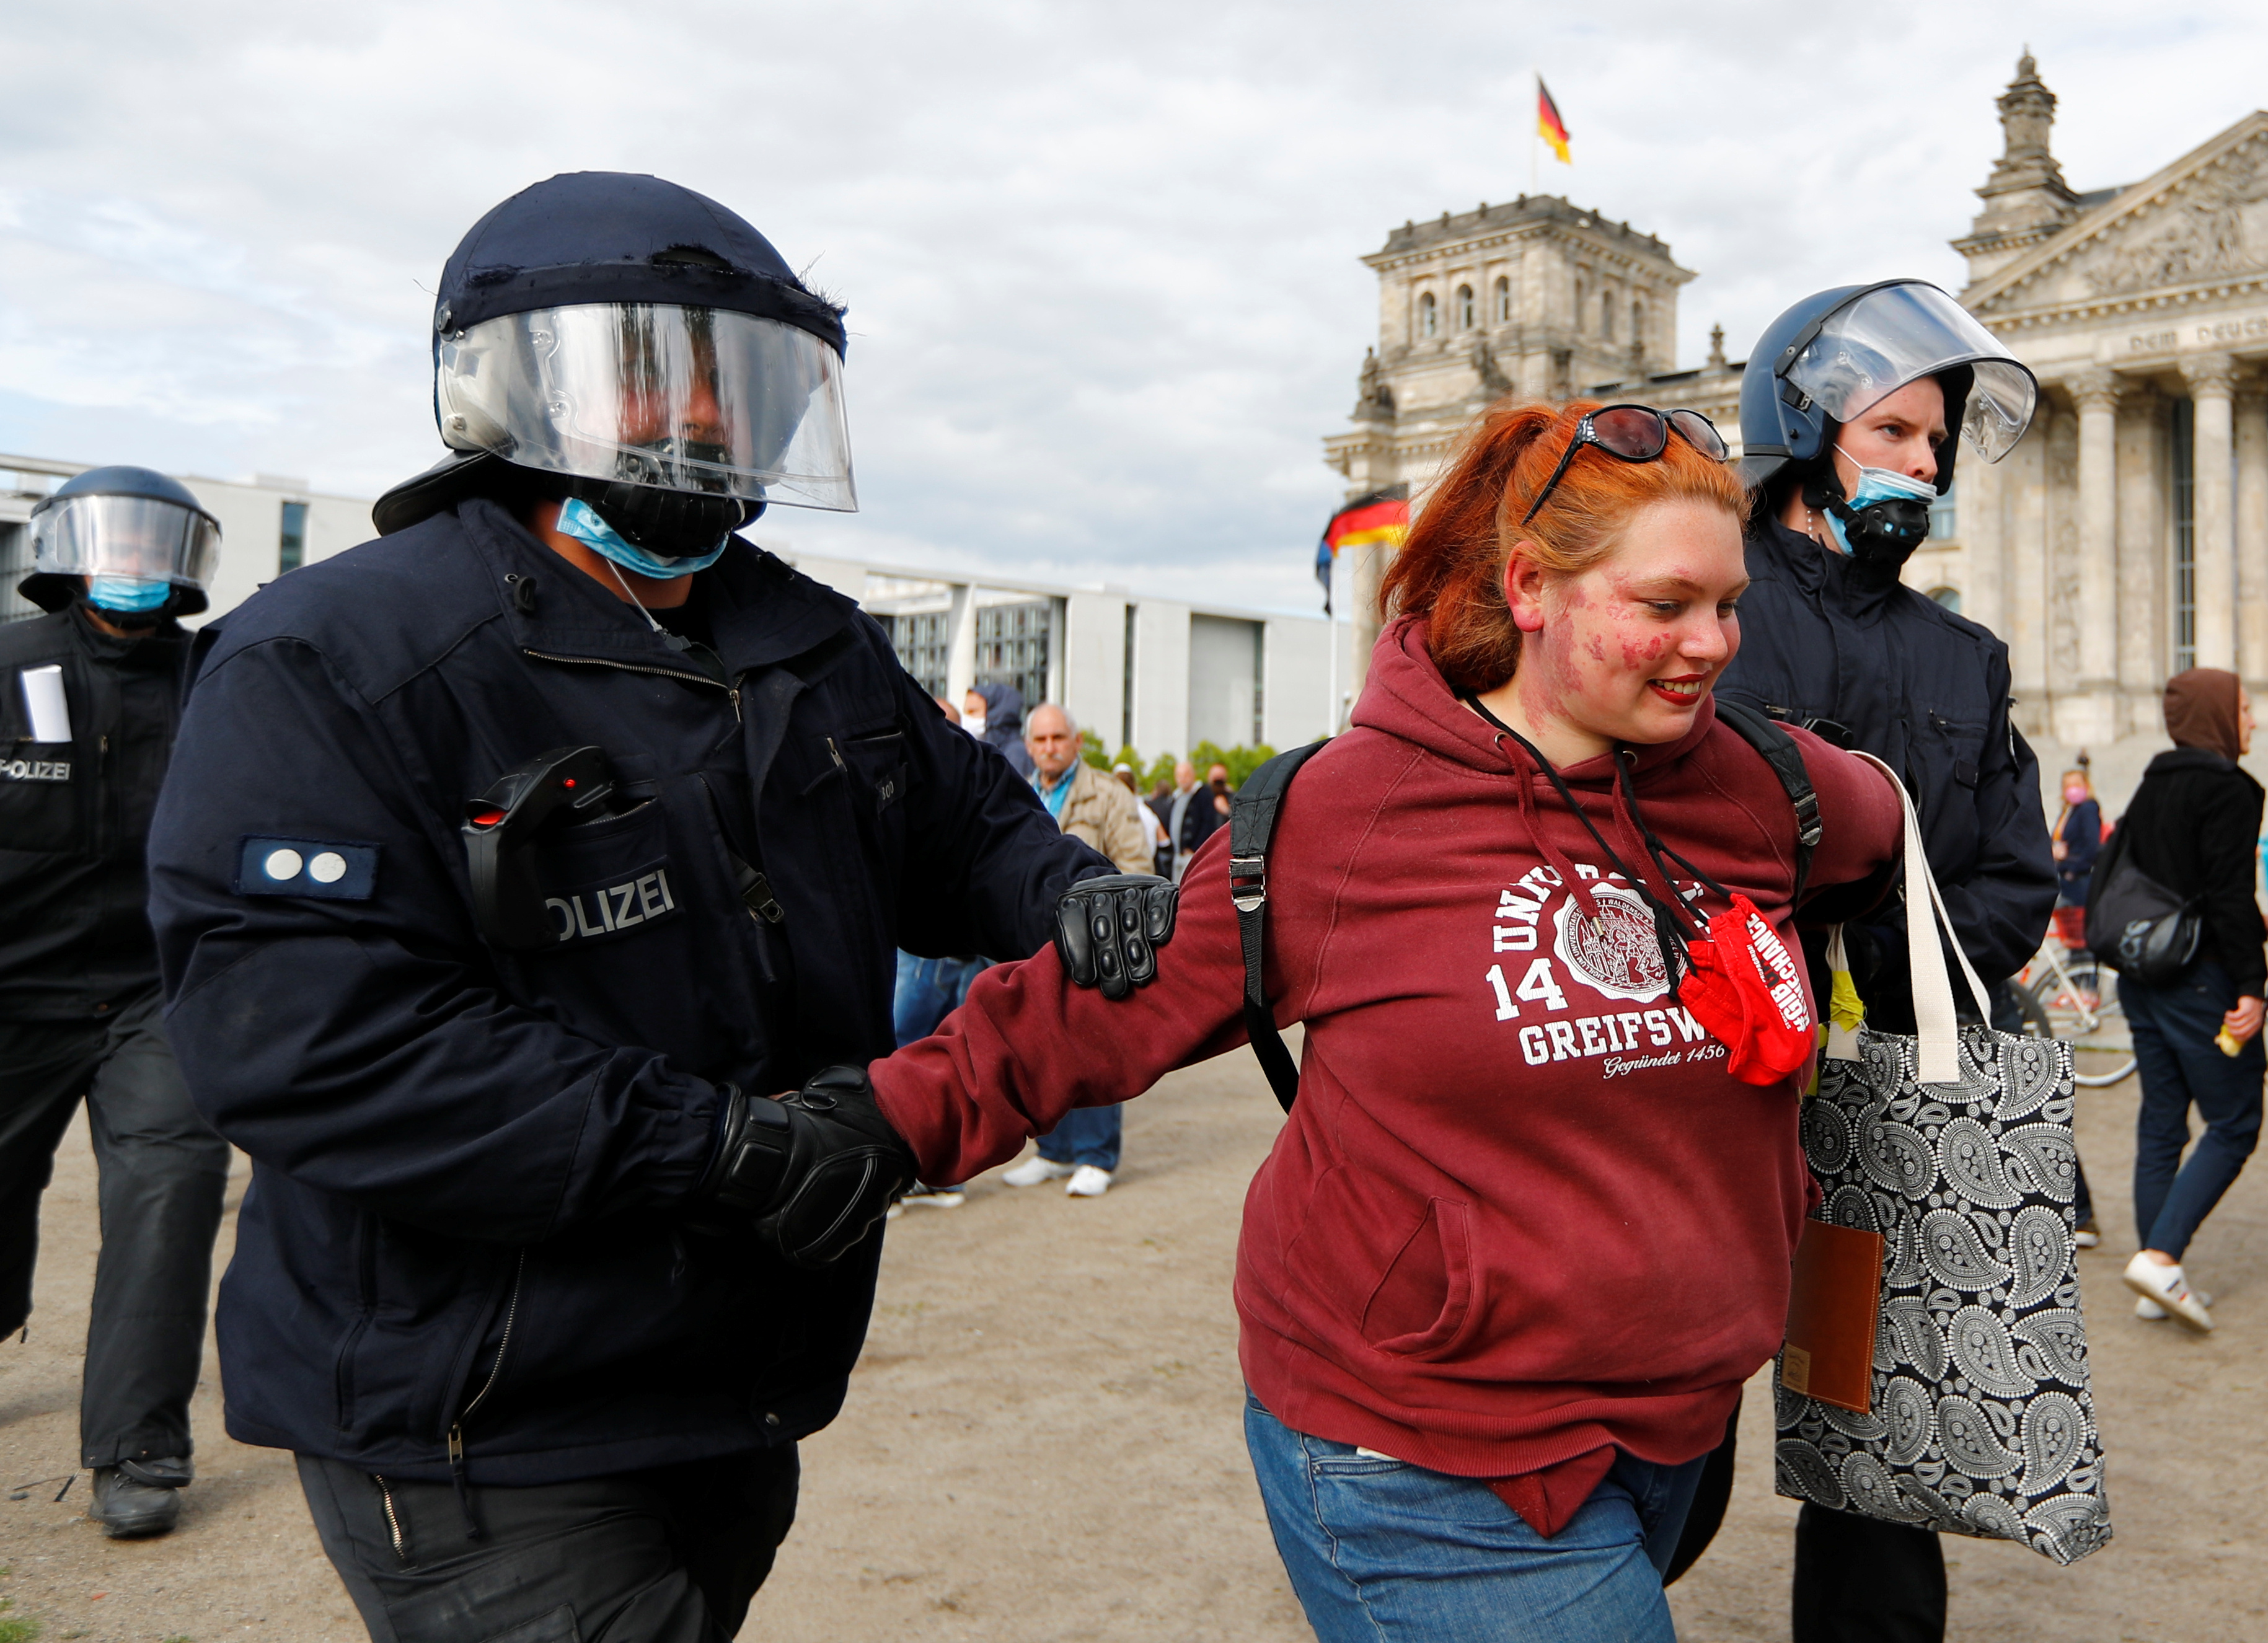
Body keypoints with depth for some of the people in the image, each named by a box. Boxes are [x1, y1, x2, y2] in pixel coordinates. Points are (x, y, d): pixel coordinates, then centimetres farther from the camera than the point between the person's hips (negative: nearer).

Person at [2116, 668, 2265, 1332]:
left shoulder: (2154, 783, 13)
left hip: (2141, 974, 8)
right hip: (2199, 978, -8)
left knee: (2160, 1124, 11)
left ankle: (2156, 1285, 13)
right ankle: (2160, 1257, -11)